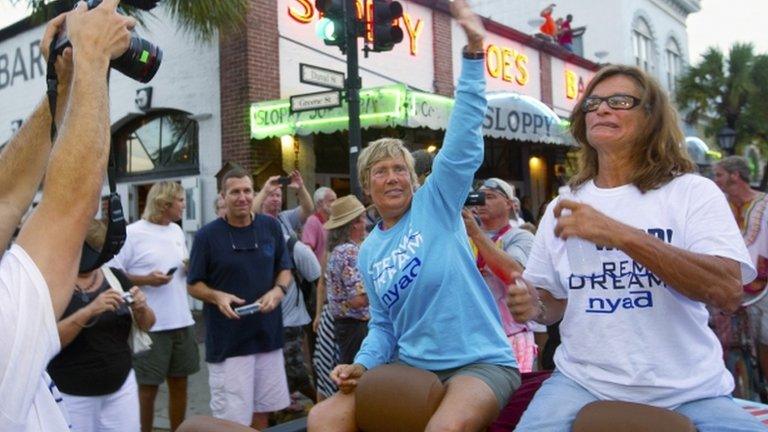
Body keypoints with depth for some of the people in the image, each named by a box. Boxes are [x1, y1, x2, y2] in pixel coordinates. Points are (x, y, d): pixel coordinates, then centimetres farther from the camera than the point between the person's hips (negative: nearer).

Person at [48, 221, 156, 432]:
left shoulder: (115, 276, 2)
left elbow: (147, 324, 8)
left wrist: (141, 308, -13)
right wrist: (89, 310, -30)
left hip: (122, 386, 3)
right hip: (71, 395, -3)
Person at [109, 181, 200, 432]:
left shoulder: (177, 231, 11)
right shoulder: (132, 233, -10)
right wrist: (146, 280, -20)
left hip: (182, 321, 7)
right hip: (151, 325, -6)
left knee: (179, 383, 15)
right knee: (148, 387, 5)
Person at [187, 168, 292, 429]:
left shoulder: (271, 227, 3)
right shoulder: (207, 235, -8)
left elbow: (284, 269, 11)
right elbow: (193, 285, -1)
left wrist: (278, 290, -10)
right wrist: (217, 297, -21)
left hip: (268, 334, 4)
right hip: (227, 340, -4)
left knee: (262, 409, 17)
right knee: (232, 418, 1)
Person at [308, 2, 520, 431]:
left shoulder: (436, 202, -2)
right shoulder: (368, 253, 13)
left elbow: (464, 139, -13)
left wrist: (474, 51, -20)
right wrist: (362, 365, -1)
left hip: (480, 363, -5)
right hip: (409, 369, 6)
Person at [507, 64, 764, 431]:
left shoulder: (693, 192, -3)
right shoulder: (561, 208, 7)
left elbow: (728, 290, -18)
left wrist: (621, 234, -27)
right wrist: (535, 306, -10)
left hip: (689, 391, -1)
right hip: (584, 383, 2)